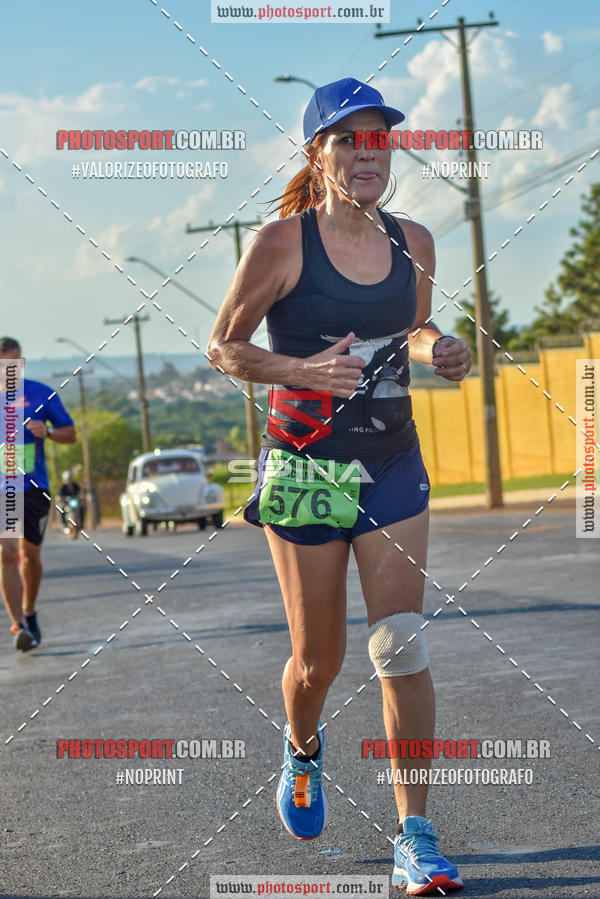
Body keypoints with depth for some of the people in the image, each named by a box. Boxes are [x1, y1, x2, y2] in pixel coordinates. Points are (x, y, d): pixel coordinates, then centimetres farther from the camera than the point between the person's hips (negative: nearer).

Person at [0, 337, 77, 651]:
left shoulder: (40, 394, 1)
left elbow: (70, 433, 6)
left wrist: (47, 432, -14)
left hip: (33, 487, 1)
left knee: (30, 555, 10)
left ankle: (29, 614, 33)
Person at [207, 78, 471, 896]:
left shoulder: (413, 243, 2)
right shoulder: (283, 242, -11)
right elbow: (222, 346, -4)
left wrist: (435, 349, -3)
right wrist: (299, 369, -21)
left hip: (393, 466, 3)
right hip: (305, 467, -3)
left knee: (402, 646, -6)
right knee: (319, 657, 6)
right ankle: (302, 748, 41)